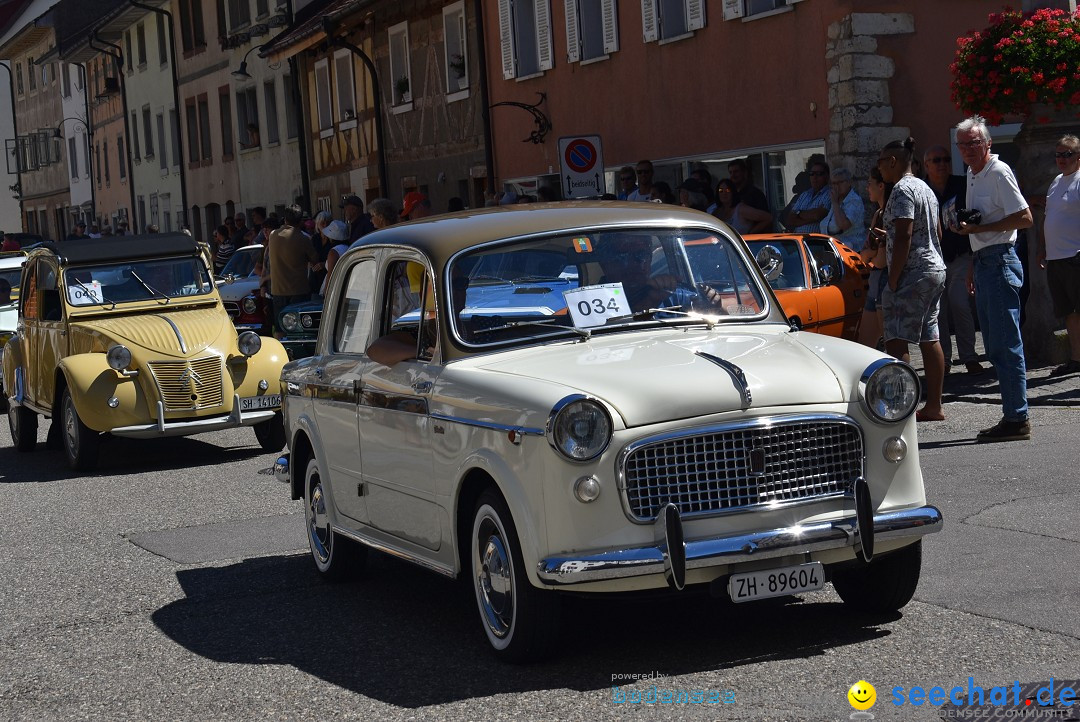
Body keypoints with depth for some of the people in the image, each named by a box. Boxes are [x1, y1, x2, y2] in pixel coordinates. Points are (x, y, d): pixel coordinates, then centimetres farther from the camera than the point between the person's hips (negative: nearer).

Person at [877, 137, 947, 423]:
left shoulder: (902, 190, -12)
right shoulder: (925, 188, 18)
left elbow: (903, 237, -19)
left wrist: (892, 281, -17)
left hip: (913, 273, -10)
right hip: (936, 270, 10)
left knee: (896, 341, -10)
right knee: (929, 339, 10)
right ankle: (934, 406, 12)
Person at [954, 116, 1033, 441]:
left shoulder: (999, 173, -12)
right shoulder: (973, 175, 17)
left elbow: (1024, 218, -17)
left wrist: (977, 229, -18)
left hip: (1000, 262, -10)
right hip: (983, 262, 10)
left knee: (1006, 345, -9)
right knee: (995, 346, 11)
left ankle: (1016, 419, -7)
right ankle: (1013, 416, 16)